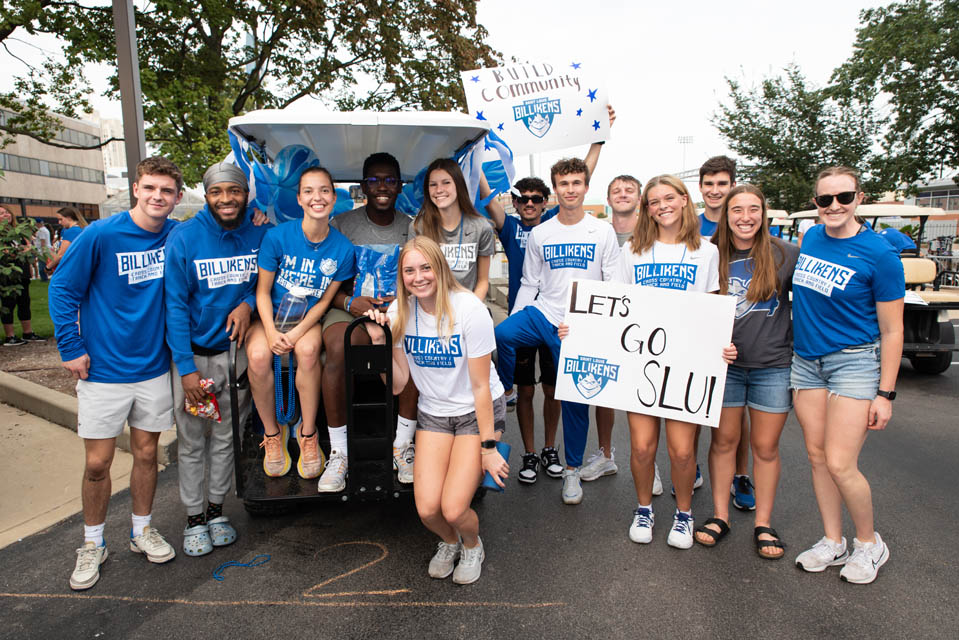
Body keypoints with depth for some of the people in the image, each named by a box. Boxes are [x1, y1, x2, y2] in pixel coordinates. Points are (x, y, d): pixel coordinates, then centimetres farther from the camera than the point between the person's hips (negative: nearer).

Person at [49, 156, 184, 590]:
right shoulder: (101, 235, -12)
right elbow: (62, 288, -5)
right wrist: (71, 348, -7)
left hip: (154, 367, 3)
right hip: (102, 370, -2)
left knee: (146, 454, 14)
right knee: (97, 463, 6)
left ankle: (142, 531, 33)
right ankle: (93, 545, 27)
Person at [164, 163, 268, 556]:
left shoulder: (258, 235, -2)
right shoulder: (184, 237, -10)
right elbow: (175, 305, -11)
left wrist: (248, 304, -13)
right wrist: (187, 367, -15)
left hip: (234, 349, 2)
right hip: (192, 354, -2)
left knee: (225, 436, 13)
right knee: (191, 441, 7)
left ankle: (216, 510, 30)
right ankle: (194, 519, 23)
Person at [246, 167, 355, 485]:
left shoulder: (342, 248, -7)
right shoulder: (277, 236, -10)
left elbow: (326, 299, -3)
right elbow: (263, 290, -4)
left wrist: (297, 333, -16)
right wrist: (270, 332, -20)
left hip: (309, 318, 0)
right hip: (271, 315, 0)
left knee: (308, 350, -33)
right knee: (258, 356, -30)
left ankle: (308, 433, -12)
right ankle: (272, 434, -5)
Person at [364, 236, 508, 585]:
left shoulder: (468, 308, -21)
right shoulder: (400, 312, -7)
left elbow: (481, 386, -16)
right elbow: (397, 384, -6)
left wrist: (488, 446, -14)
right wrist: (380, 342, -19)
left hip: (477, 412, -3)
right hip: (433, 413, 4)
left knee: (453, 509, -14)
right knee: (427, 509, -9)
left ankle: (472, 546, 24)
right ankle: (449, 542, 29)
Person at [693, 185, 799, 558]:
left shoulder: (784, 254, -2)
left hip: (773, 365, -1)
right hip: (724, 363, 1)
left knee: (766, 447, 8)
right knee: (723, 440, 9)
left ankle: (764, 524, 22)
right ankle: (719, 516, 23)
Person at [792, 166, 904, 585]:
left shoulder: (879, 255, -11)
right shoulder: (810, 238, 5)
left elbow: (892, 331, -9)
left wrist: (885, 393, -10)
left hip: (854, 362, -6)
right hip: (806, 361, 6)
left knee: (840, 464, -7)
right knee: (816, 456, 9)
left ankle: (870, 544, 18)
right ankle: (833, 542, 24)